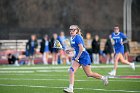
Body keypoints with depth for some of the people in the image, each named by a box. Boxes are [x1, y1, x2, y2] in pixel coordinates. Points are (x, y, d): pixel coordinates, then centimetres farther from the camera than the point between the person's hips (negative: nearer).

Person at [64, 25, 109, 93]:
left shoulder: (77, 37, -19)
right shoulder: (72, 38, 9)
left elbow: (81, 49, -24)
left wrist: (77, 58, -19)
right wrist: (70, 50, 7)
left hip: (84, 57, -8)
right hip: (77, 57, 8)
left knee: (89, 74, 4)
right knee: (71, 70, -9)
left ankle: (103, 78, 25)